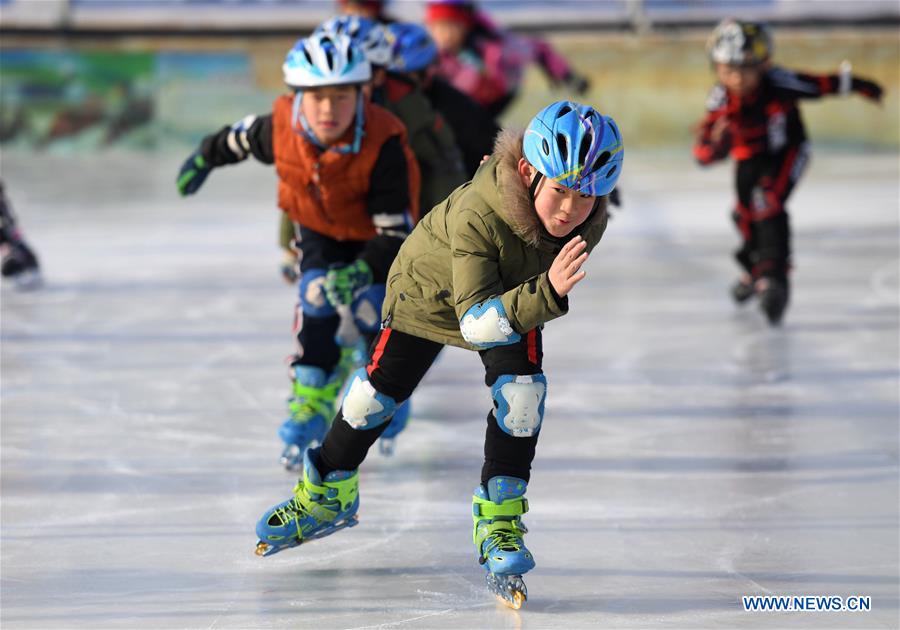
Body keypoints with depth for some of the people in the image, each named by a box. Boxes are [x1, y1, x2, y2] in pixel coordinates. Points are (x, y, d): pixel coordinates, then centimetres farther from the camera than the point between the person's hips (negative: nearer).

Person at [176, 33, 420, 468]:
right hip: (319, 228, 2)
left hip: (375, 236, -2)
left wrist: (363, 271, -49)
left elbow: (395, 232, -34)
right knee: (317, 295, -19)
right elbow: (240, 138, -3)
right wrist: (204, 158, 15)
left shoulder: (383, 147, -39)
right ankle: (310, 404, -11)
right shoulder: (280, 130, -30)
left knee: (374, 306, -13)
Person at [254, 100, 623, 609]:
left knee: (522, 391, -20)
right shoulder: (477, 216, -45)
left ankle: (499, 524, -7)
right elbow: (475, 323, -50)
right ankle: (326, 497, 33)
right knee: (378, 391, 7)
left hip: (517, 293, 3)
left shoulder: (590, 219, -31)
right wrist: (547, 292, -61)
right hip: (431, 286, -3)